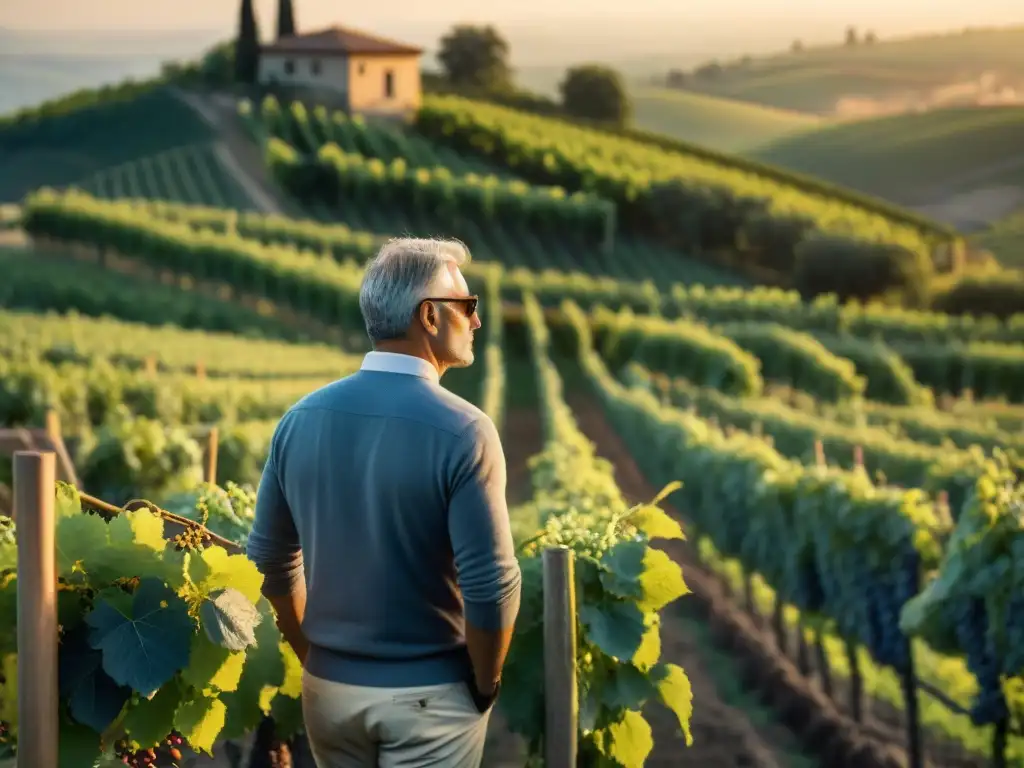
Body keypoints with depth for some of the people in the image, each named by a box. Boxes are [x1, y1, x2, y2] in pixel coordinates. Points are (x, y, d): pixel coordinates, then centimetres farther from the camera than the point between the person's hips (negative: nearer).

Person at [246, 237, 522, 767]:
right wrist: (486, 685, -4)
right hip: (428, 694, -5)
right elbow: (491, 586, -19)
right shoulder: (462, 431, -18)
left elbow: (271, 558, 5)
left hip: (328, 687, 5)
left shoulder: (301, 418, -2)